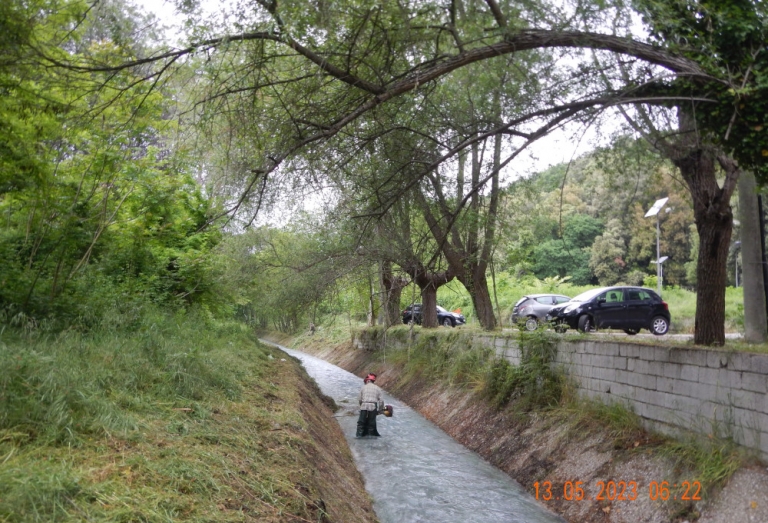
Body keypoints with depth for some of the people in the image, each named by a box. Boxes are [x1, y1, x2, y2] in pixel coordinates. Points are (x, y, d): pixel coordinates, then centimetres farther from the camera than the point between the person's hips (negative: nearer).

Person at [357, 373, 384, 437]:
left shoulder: (364, 387, 9)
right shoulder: (377, 388, 10)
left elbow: (359, 399, 11)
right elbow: (381, 400, 5)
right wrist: (380, 409, 14)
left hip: (364, 406, -1)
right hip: (373, 407, 1)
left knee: (361, 421, 7)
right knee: (371, 422, 10)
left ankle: (359, 434, 2)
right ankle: (371, 434, 11)